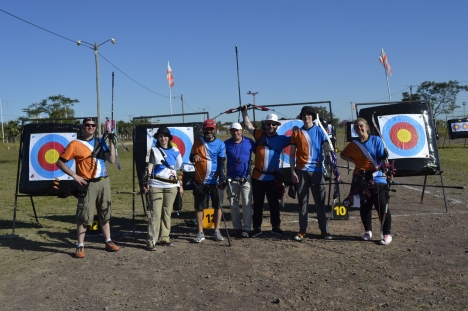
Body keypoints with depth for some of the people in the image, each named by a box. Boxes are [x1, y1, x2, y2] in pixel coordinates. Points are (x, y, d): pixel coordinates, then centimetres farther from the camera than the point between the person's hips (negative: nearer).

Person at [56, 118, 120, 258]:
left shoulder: (100, 142, 8)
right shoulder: (75, 144, -5)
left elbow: (111, 160, 0)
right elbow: (60, 162, -5)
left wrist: (111, 142, -5)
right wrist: (74, 175, -12)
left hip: (104, 182, 5)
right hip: (88, 184, -5)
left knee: (105, 213, 12)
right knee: (84, 215, -3)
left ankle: (108, 242, 22)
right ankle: (80, 246, 7)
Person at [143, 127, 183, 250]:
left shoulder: (175, 151, 11)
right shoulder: (154, 150, 8)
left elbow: (179, 169, 15)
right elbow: (150, 166, 0)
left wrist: (180, 185, 12)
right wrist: (147, 182, -11)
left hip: (171, 186, 2)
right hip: (156, 185, -2)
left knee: (167, 213, 6)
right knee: (155, 213, -8)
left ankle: (164, 238, 17)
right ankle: (151, 241, -7)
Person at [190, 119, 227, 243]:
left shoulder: (220, 144, -2)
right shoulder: (197, 142, 5)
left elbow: (221, 163, -7)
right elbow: (191, 157, 10)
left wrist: (222, 179, -19)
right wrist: (194, 157, -15)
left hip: (215, 181, -1)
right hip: (200, 181, 2)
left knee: (218, 206, 4)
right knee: (199, 207, 5)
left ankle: (217, 231, 16)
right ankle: (200, 233, 13)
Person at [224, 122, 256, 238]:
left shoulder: (249, 142, -2)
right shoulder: (226, 143, 0)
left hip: (246, 178, -2)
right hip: (232, 178, 2)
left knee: (247, 204, -2)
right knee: (233, 205, 8)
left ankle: (246, 228, 4)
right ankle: (237, 227, 18)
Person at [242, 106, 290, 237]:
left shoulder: (281, 139, 0)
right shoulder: (259, 135, 5)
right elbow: (248, 125, 14)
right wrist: (244, 112, 11)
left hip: (272, 177, -2)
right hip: (257, 176, 2)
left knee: (274, 204, 10)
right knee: (257, 204, 11)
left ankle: (276, 227, 22)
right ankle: (257, 228, 21)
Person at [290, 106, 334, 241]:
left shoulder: (320, 131, 6)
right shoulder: (297, 133, 8)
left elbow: (326, 148, -4)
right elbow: (292, 154, 7)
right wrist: (293, 171, -2)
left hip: (316, 171, -1)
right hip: (301, 171, 1)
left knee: (320, 202, 3)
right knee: (302, 202, 4)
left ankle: (324, 230, 11)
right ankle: (302, 230, 10)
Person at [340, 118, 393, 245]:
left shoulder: (376, 140, -6)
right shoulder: (353, 144, 4)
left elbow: (383, 158, -9)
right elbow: (343, 155, 19)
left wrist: (387, 172, -23)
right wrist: (354, 161, 2)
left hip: (378, 179, -4)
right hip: (362, 180, 4)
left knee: (382, 207, -4)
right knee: (365, 206, 11)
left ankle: (387, 234, 10)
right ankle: (368, 231, 30)